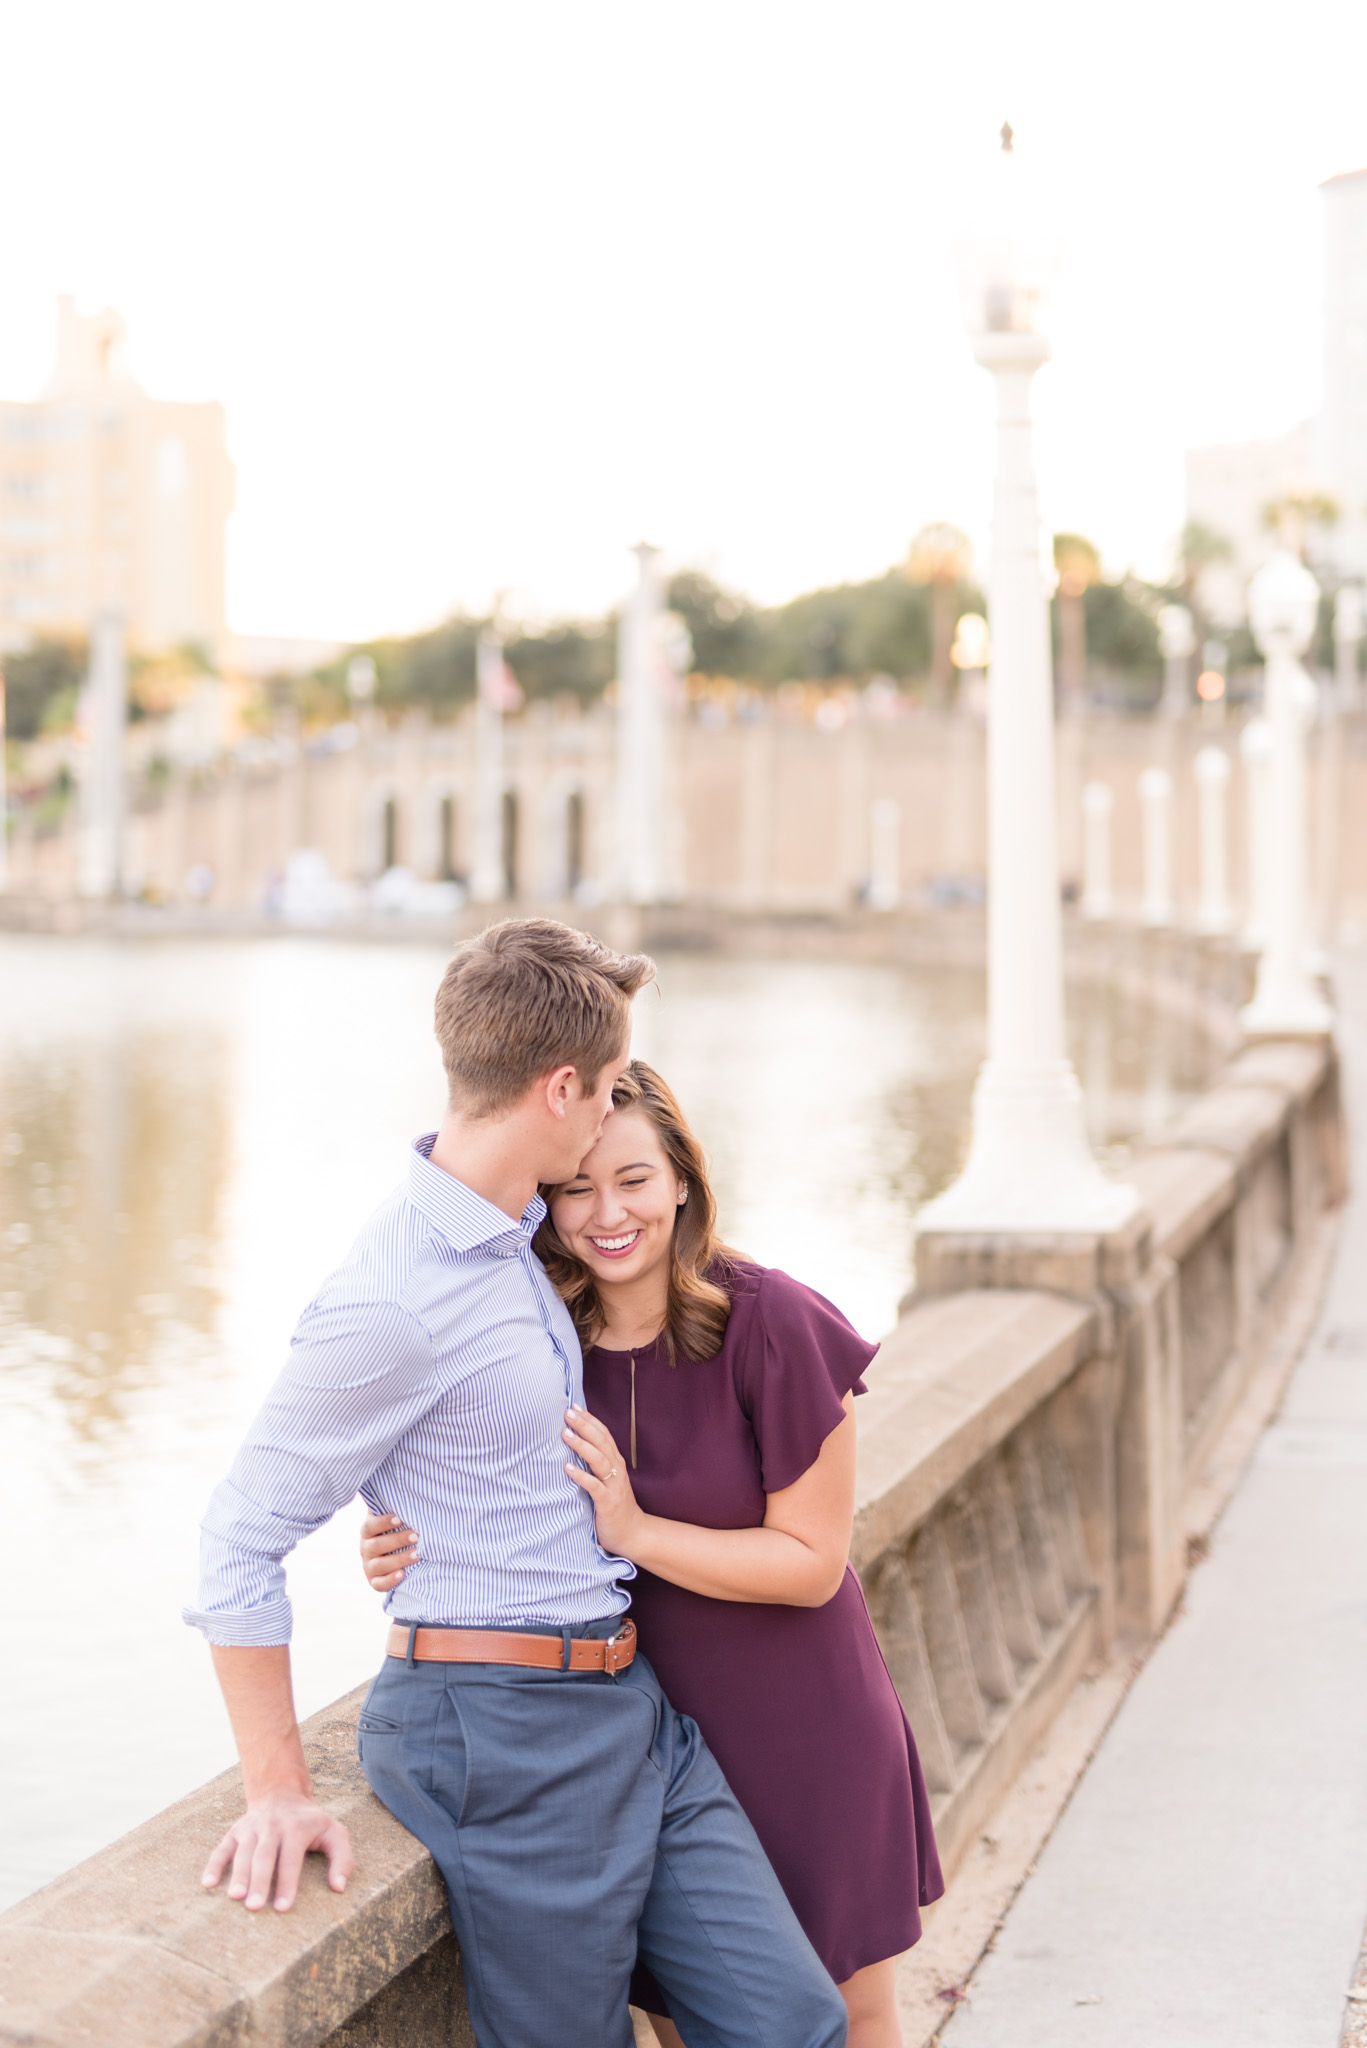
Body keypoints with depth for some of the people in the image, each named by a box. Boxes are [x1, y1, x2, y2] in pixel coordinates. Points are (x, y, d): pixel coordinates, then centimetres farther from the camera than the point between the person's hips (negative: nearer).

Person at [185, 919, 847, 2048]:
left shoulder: (511, 1235, 9)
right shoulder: (393, 1299, -19)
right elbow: (242, 1541, -14)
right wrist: (279, 1790, -11)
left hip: (629, 1702, 8)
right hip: (502, 1730, -8)